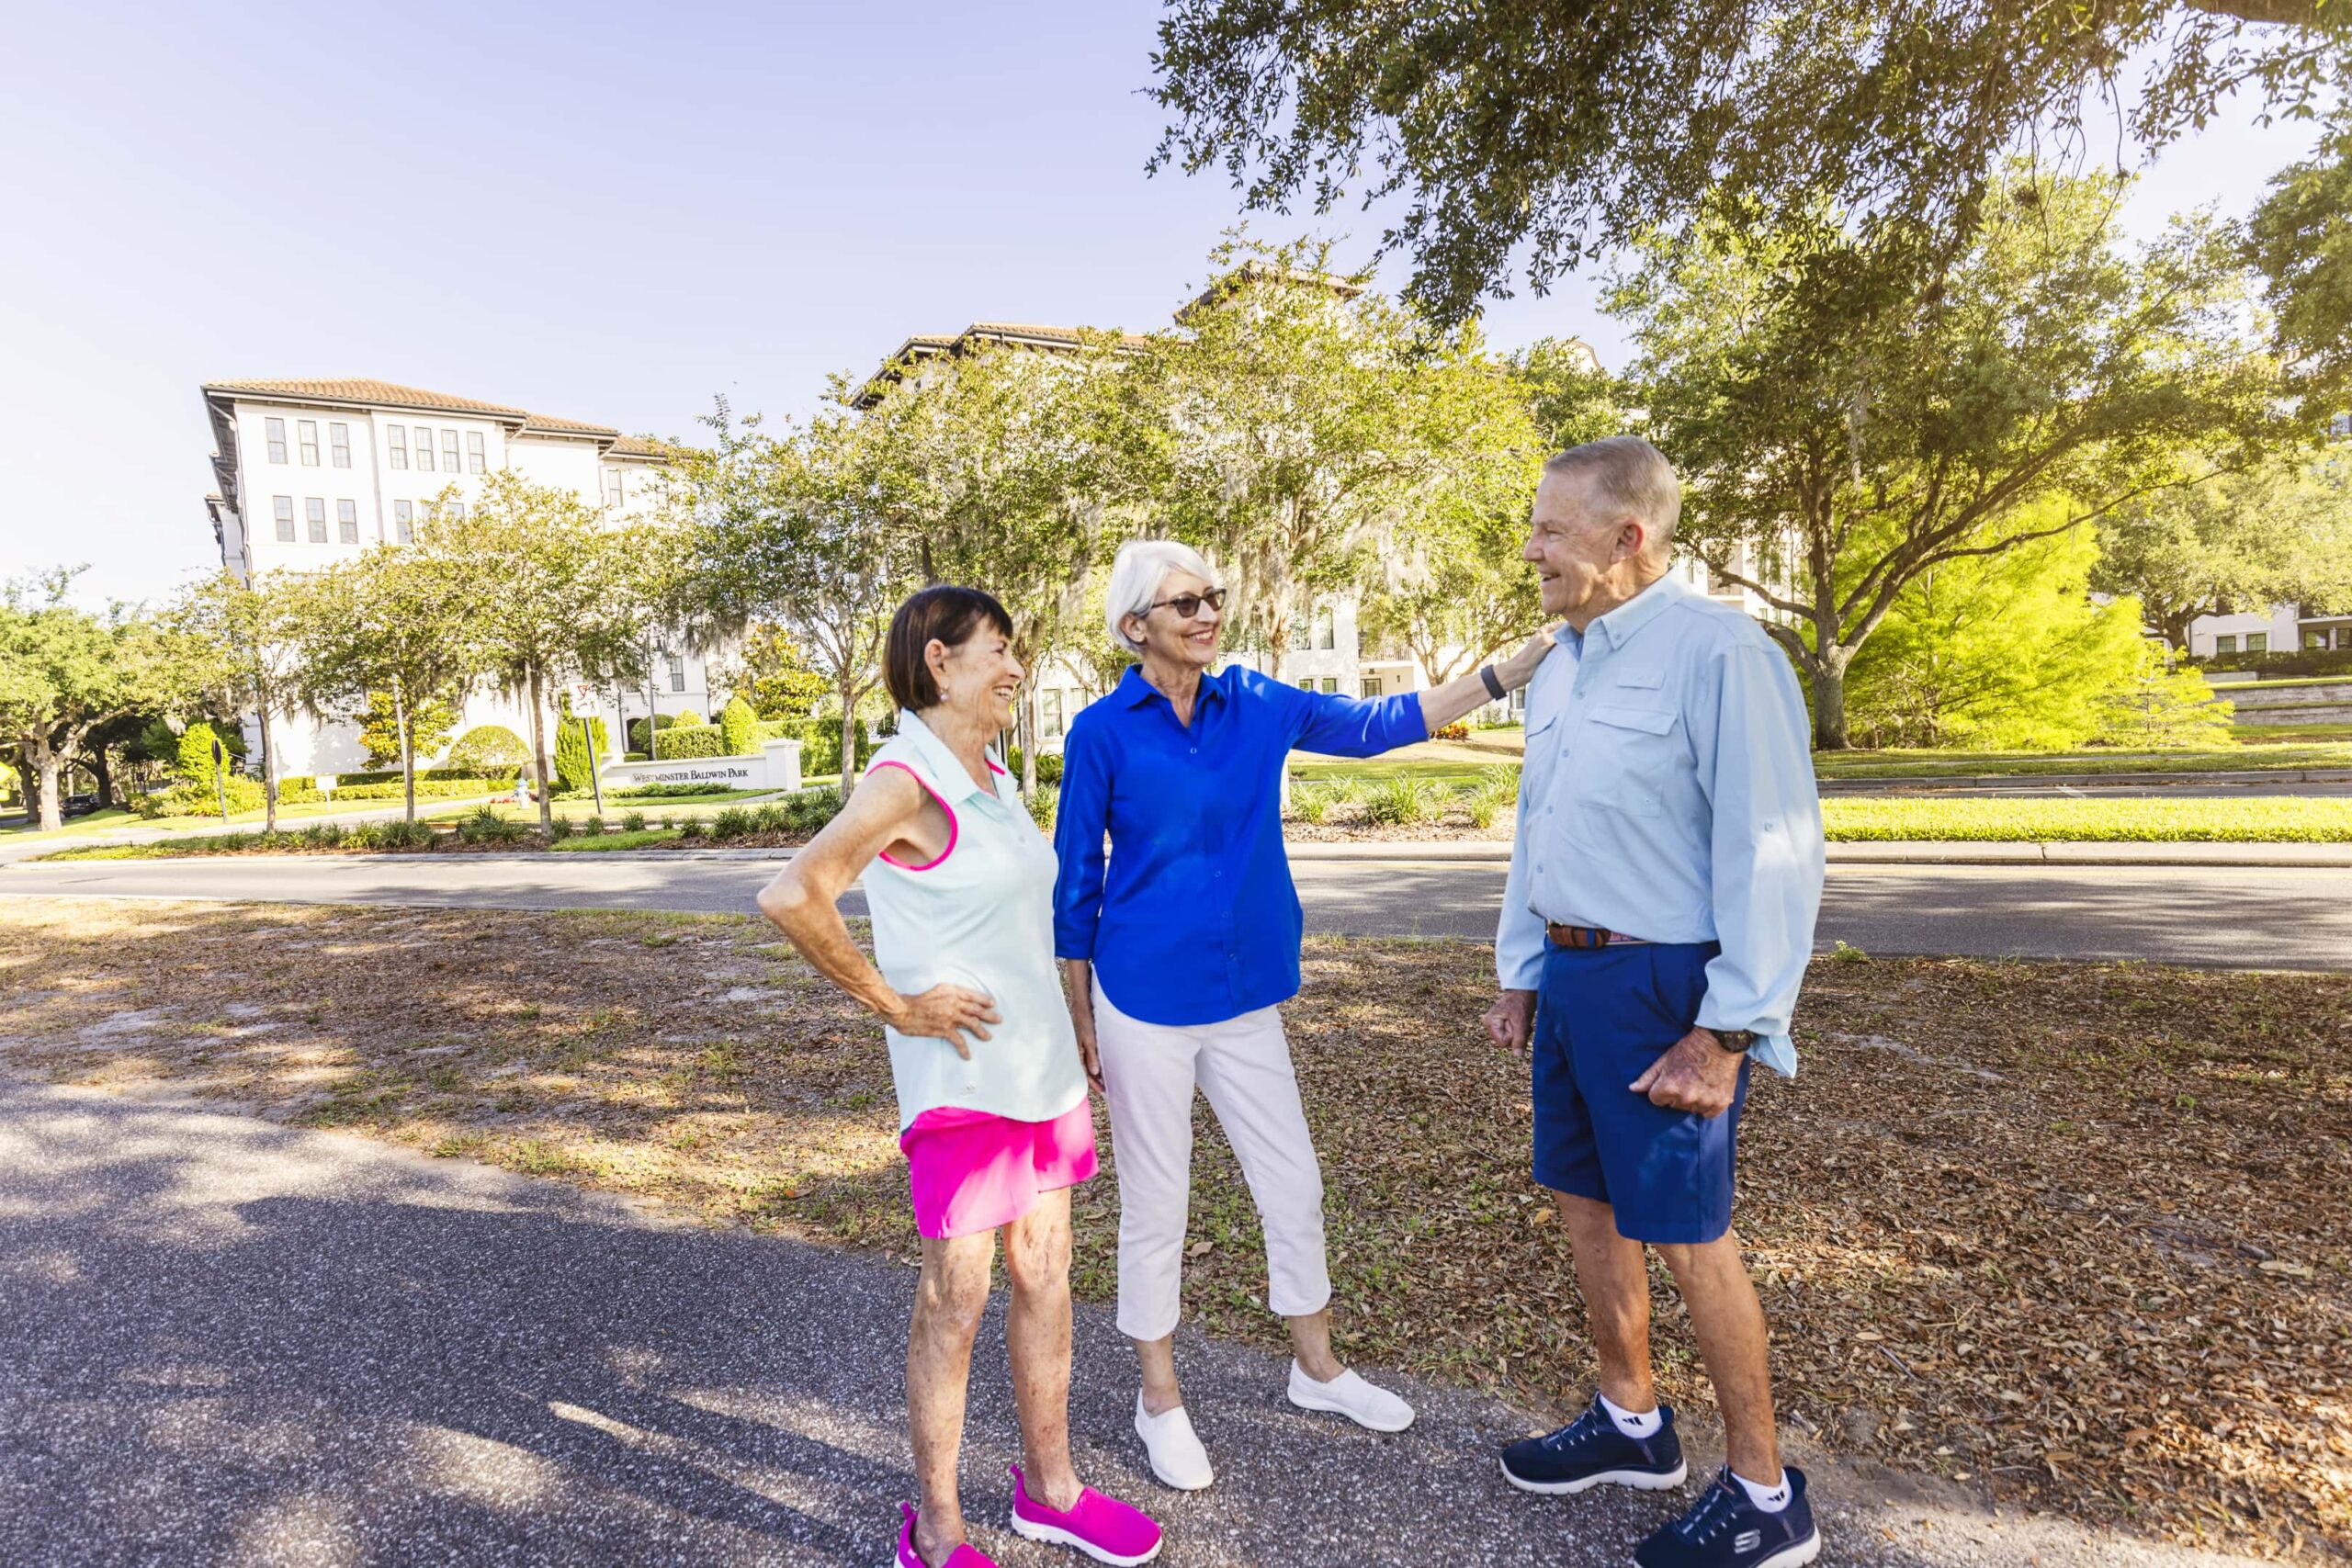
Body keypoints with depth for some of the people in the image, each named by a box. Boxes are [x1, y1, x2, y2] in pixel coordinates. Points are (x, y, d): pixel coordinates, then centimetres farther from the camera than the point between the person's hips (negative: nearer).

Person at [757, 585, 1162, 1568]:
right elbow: (791, 898, -27)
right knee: (956, 1298, 5)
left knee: (1045, 1276, 16)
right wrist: (895, 1006, -19)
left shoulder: (993, 777, 9)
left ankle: (1049, 1487, 34)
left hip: (1042, 1064, 8)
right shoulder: (905, 782, -17)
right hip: (959, 1074, -8)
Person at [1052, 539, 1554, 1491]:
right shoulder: (1104, 731, -9)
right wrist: (1081, 1022, -1)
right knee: (1155, 1204, 9)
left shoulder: (1253, 705, 2)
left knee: (1293, 1186, 14)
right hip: (1145, 1001, -4)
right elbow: (1077, 882, -4)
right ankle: (1160, 1400, 32)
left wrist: (1523, 662, -3)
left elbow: (1374, 725, 2)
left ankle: (1316, 1369, 38)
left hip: (1244, 994, 4)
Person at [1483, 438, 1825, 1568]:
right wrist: (1520, 976, 17)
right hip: (1572, 972, 8)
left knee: (1684, 1234, 5)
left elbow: (1774, 855, -19)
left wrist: (1726, 1034, -18)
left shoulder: (1716, 652, -17)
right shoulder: (1559, 667, 9)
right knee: (1585, 1201, 18)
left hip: (1661, 986, -8)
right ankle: (1631, 1425, 40)